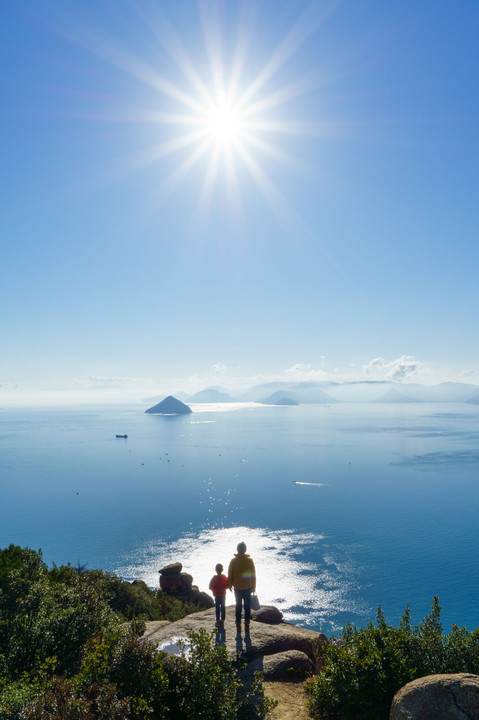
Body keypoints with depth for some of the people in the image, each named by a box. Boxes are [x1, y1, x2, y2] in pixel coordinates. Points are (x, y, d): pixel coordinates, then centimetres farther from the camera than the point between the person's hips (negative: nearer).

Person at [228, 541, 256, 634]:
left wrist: (230, 585, 11)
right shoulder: (250, 560, -8)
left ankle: (238, 625, 15)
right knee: (247, 607, 11)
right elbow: (253, 575, -1)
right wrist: (254, 586, 10)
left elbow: (230, 574, -3)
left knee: (238, 607, 12)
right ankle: (247, 625, 14)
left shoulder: (234, 561, -9)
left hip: (237, 588, 0)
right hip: (248, 587, 0)